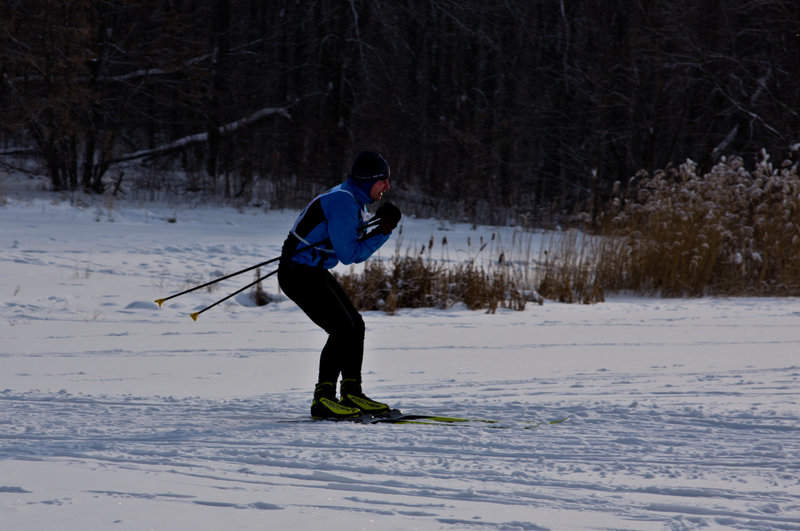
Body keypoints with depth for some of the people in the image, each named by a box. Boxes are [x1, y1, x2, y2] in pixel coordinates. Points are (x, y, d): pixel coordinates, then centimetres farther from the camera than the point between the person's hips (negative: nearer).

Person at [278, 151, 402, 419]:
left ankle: (351, 394, 16)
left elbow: (357, 253, 15)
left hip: (316, 273, 10)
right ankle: (323, 399, -13)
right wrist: (381, 234, -14)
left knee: (355, 325, 10)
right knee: (343, 329, -16)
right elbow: (349, 255, -21)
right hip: (299, 274, -10)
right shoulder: (343, 202, -21)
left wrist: (383, 230, 2)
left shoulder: (356, 202, 11)